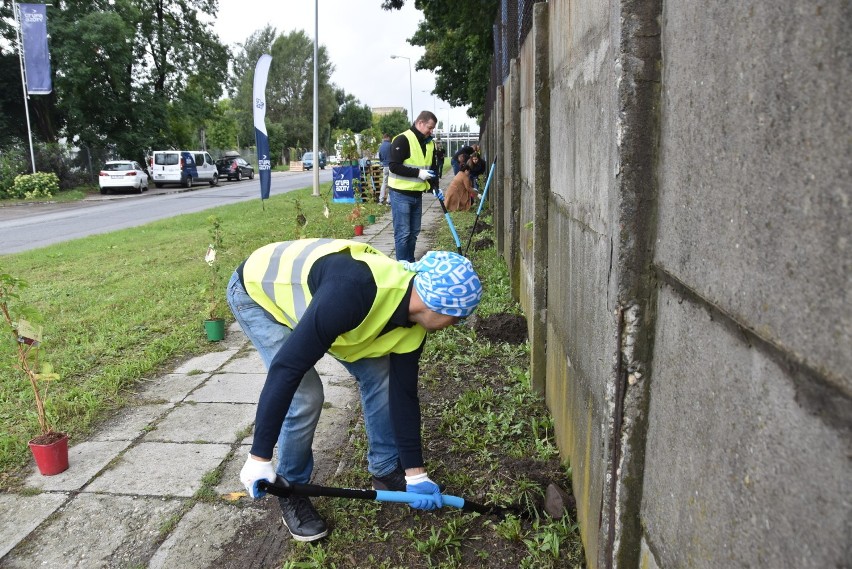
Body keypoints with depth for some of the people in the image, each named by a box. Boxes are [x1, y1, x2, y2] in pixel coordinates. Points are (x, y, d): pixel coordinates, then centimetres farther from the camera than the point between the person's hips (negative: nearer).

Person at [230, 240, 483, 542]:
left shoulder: (412, 327, -17)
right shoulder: (353, 291, -43)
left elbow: (404, 395, -7)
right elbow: (286, 368, -40)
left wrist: (415, 472, -3)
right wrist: (259, 457, -33)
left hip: (307, 290, 6)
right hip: (257, 289, -6)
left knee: (379, 376, -2)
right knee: (305, 395, -19)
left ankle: (387, 471, 18)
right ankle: (290, 491, 7)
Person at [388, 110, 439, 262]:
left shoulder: (430, 143, 10)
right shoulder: (402, 140, -15)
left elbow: (432, 167, 18)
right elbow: (394, 166, -21)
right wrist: (418, 173, -23)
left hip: (417, 194, 8)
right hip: (401, 194, -8)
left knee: (414, 231, 14)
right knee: (403, 233, -5)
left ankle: (411, 264, 25)